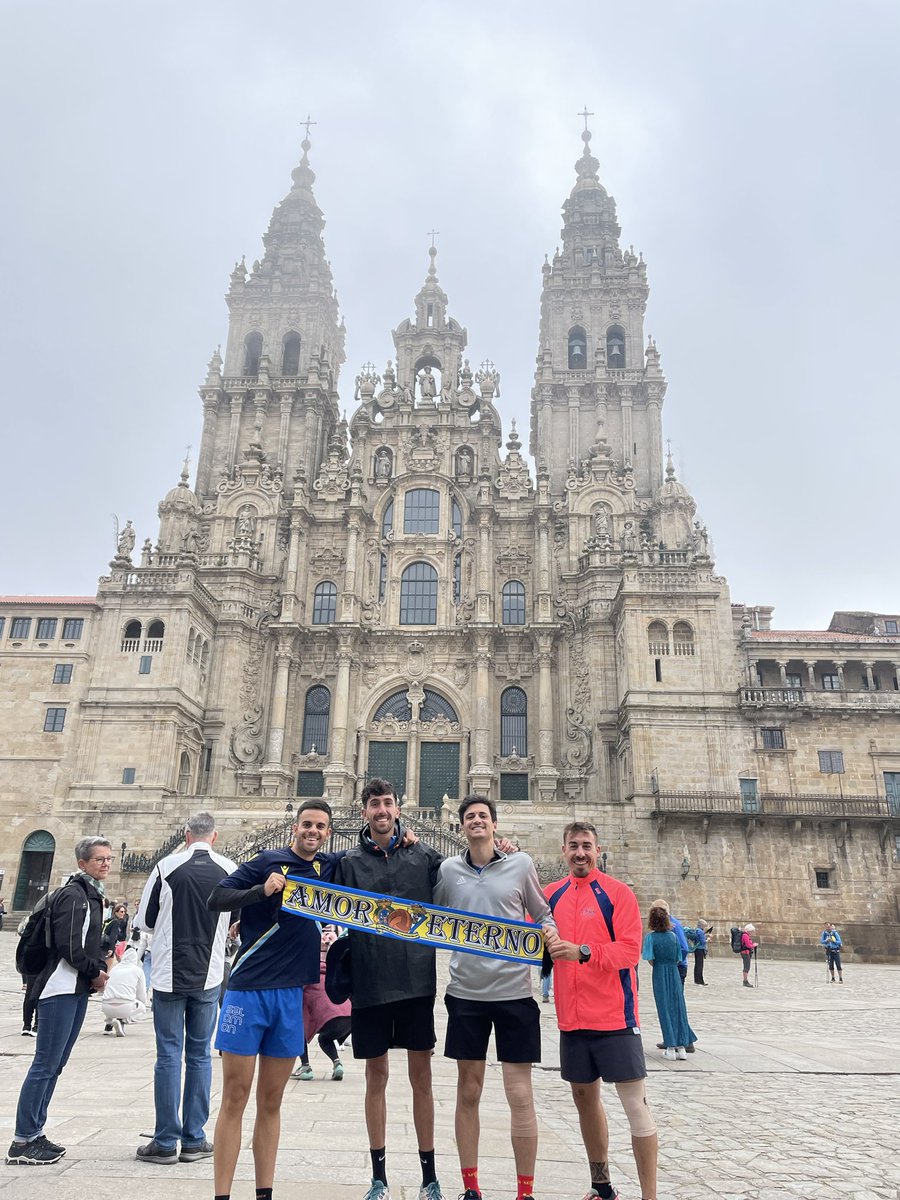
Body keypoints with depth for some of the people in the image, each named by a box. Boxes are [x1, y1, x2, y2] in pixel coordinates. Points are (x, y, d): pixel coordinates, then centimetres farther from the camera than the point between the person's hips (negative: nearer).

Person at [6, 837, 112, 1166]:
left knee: (54, 1065, 14)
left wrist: (100, 968, 4)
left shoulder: (92, 895, 15)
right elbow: (67, 947, -21)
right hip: (61, 988, -10)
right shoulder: (72, 895, -15)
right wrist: (96, 972, -10)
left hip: (78, 990, 10)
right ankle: (22, 1142, 4)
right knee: (45, 1065, -4)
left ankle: (34, 1134, 22)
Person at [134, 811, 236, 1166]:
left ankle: (166, 1142, 11)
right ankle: (194, 1140, 16)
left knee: (169, 1055, 6)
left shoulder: (167, 866, -9)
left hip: (169, 974, -1)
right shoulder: (230, 869, -4)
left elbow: (144, 921, 0)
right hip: (208, 976, 1)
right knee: (200, 1055, 11)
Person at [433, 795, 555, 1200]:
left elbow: (543, 914, 8)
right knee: (468, 1093, 12)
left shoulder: (521, 865, -1)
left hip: (513, 992, -1)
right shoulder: (448, 869, 2)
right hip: (465, 992, 2)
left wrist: (550, 932, -12)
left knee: (520, 1095, 3)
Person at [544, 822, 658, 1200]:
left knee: (635, 1104, -1)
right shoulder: (552, 895, 5)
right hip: (572, 1019, 5)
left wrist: (582, 952, -28)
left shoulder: (617, 893, -8)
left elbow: (630, 951, -16)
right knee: (584, 1097, 17)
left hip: (614, 1016, -5)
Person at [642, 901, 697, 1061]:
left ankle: (670, 1048, 6)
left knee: (665, 1010, 5)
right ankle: (682, 1046, 12)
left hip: (659, 974, -3)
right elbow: (678, 958, 3)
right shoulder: (673, 935, 0)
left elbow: (650, 959, -10)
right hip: (674, 973, 3)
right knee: (678, 1007, 9)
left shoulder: (650, 936, -9)